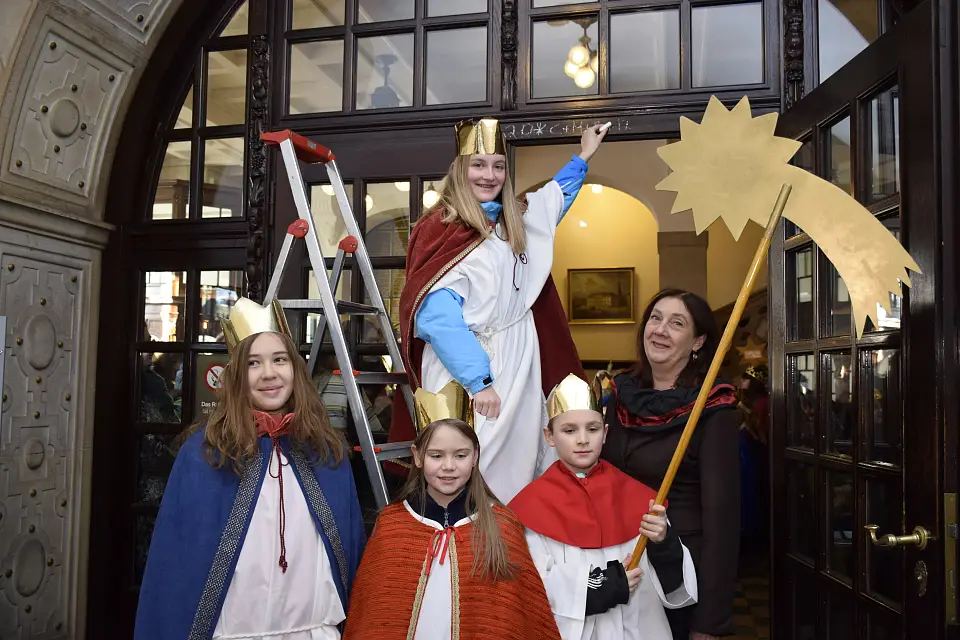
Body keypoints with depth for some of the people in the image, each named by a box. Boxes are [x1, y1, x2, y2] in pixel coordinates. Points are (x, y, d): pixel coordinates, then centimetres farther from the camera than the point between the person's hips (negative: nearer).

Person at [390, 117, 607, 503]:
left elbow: (552, 199, 35)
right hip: (466, 371, -7)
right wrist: (479, 380, -22)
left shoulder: (514, 222, 11)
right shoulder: (441, 230, -13)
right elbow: (437, 318, -21)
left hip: (518, 369, 8)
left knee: (516, 471, 11)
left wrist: (583, 158, 39)